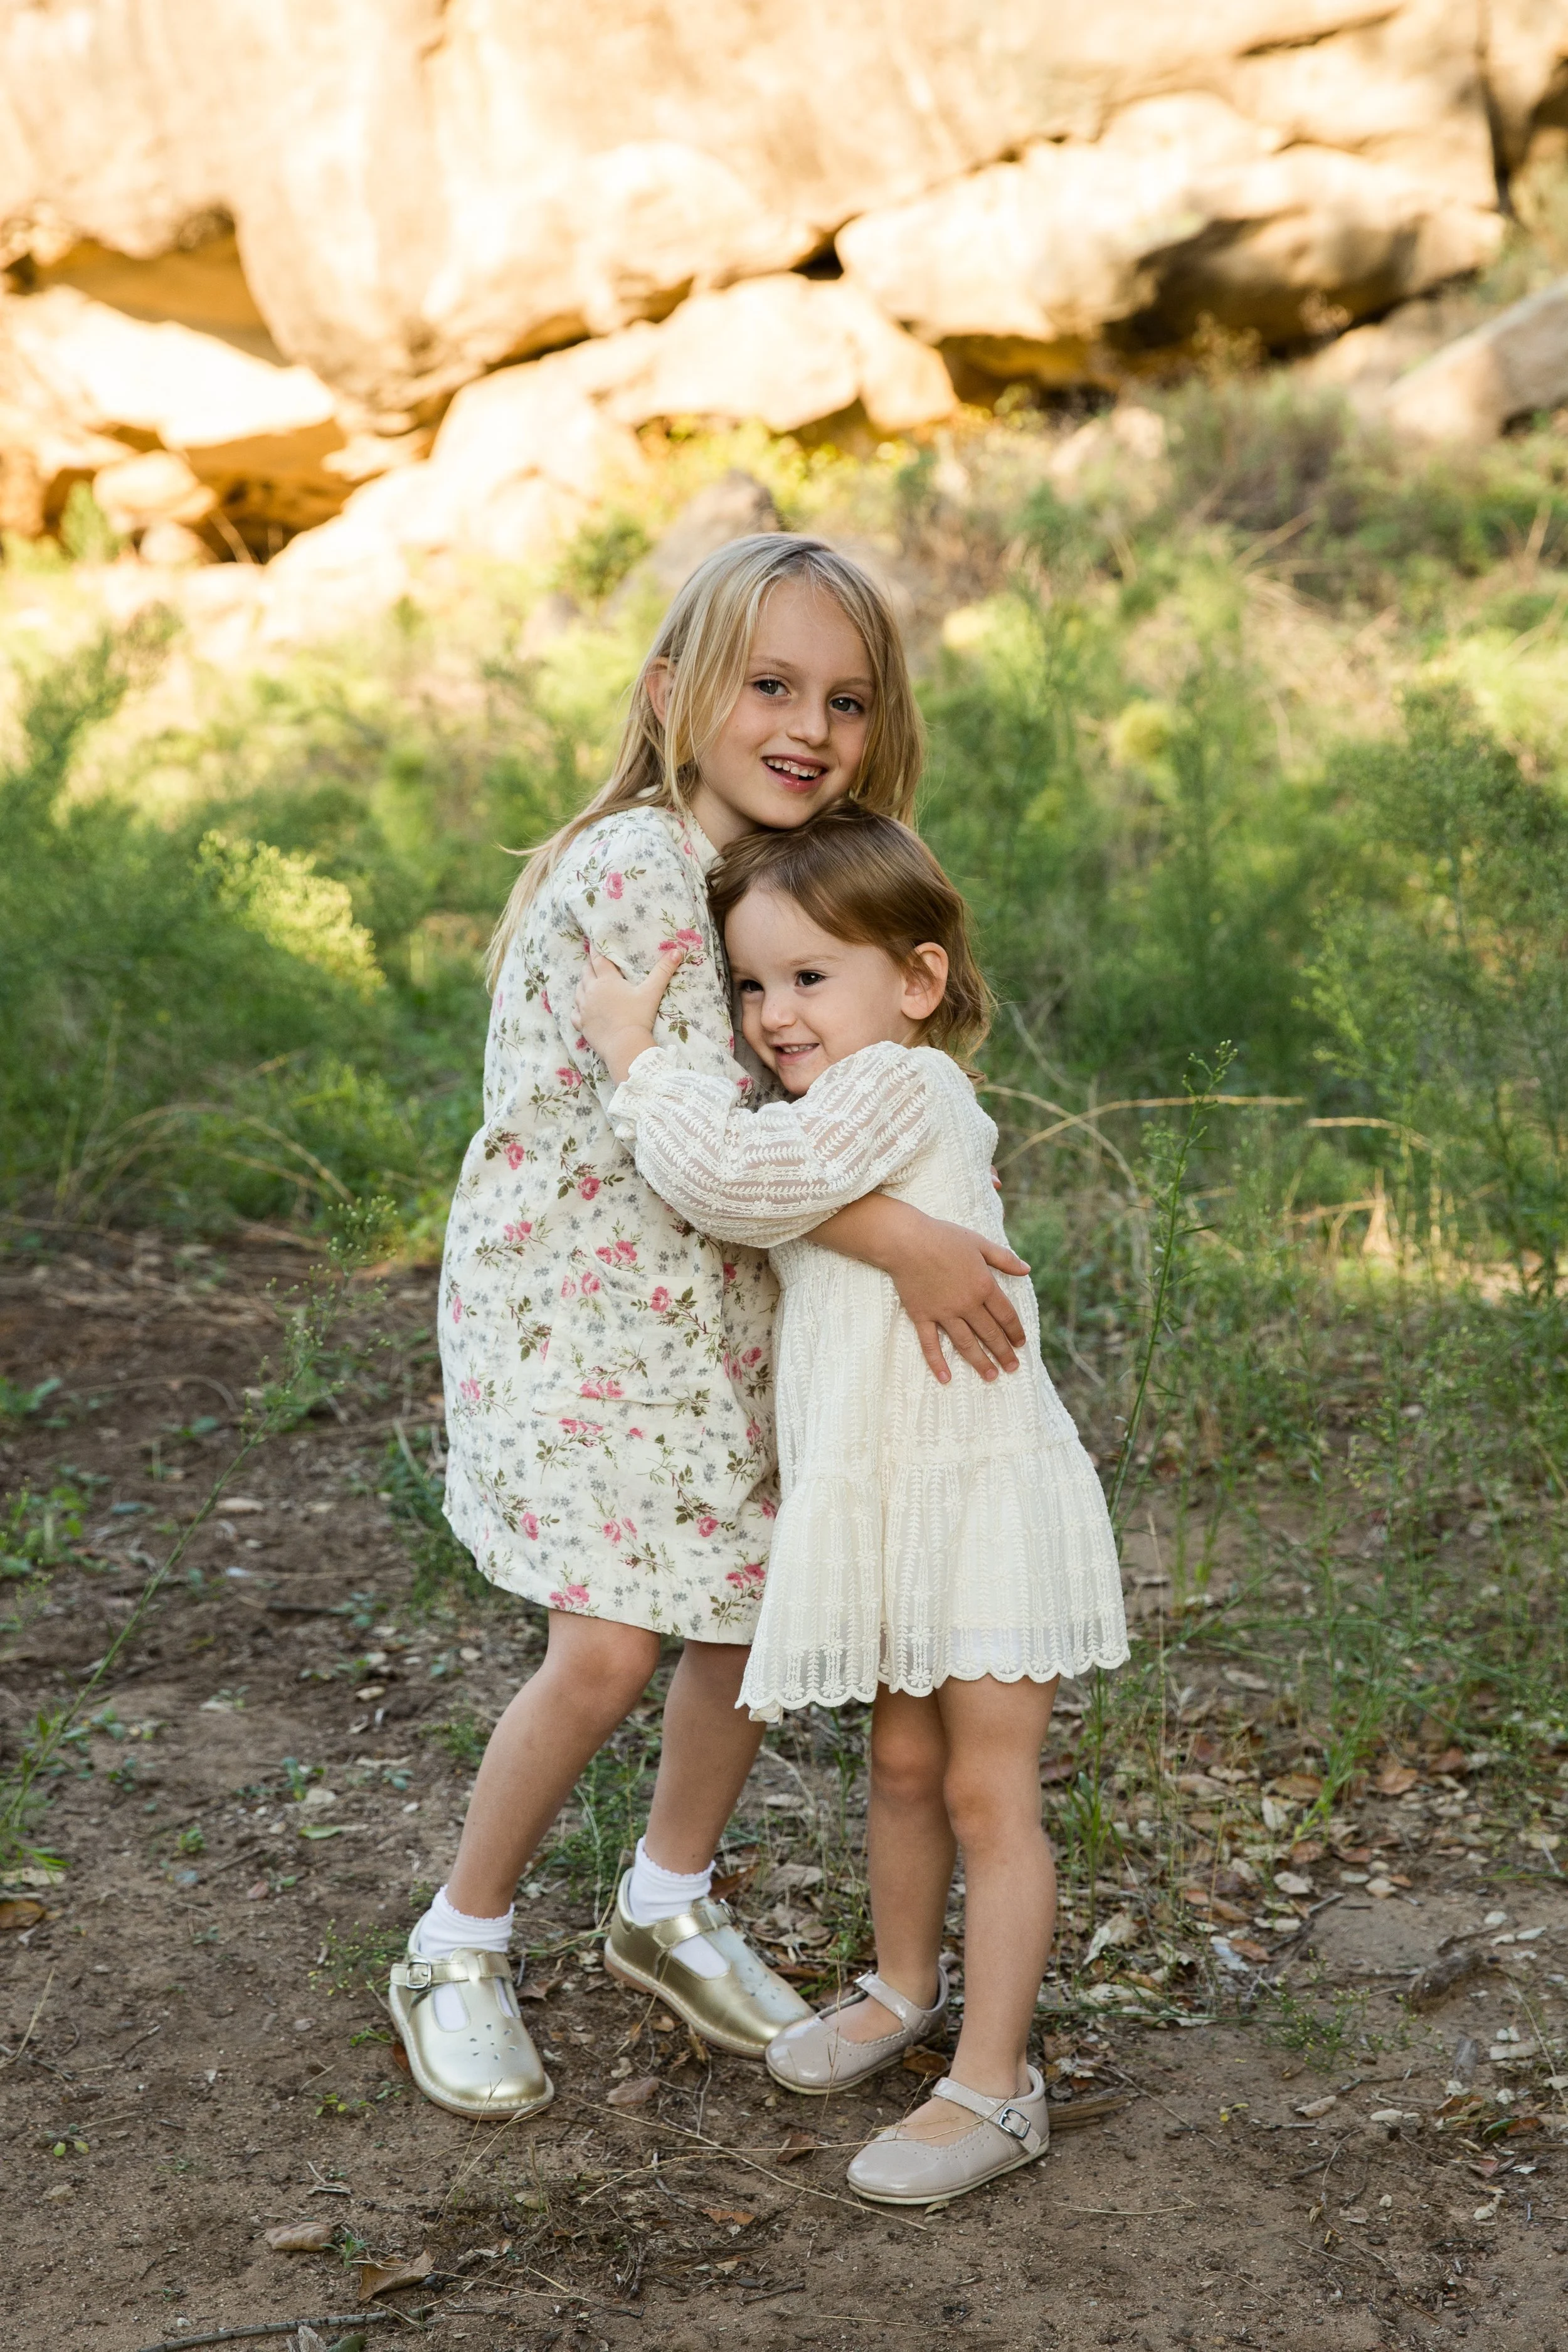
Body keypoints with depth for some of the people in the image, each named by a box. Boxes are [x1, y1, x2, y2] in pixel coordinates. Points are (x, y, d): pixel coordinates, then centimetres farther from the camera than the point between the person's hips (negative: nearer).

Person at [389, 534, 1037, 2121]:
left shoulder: (789, 871, 4)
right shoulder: (635, 869, -23)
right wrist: (895, 1239, -27)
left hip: (722, 1304, 8)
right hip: (571, 1298, -8)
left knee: (756, 1607, 12)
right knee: (605, 1652, -10)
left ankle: (669, 1909, 36)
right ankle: (455, 1953, 15)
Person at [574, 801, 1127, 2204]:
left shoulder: (902, 1083, -17)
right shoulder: (839, 1113, 12)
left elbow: (735, 1177, -25)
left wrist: (635, 1051, -15)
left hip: (989, 1492, -9)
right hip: (886, 1499, 9)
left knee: (988, 1789, -3)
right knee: (903, 1763, 21)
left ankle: (994, 2089, 6)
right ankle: (905, 1987, 41)